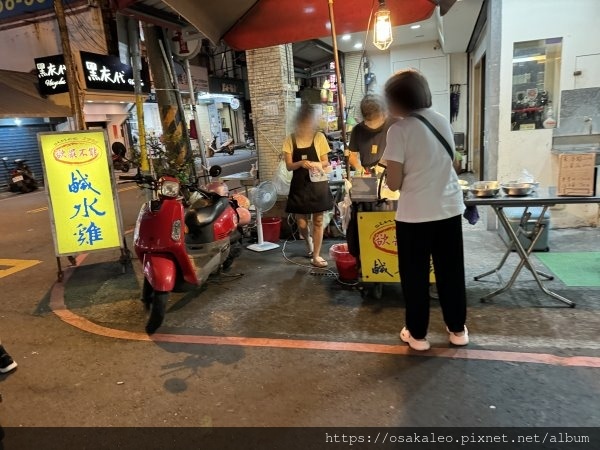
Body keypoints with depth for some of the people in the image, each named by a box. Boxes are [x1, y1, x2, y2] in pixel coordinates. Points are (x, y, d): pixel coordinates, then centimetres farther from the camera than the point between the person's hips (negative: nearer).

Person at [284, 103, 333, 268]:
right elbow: (289, 166, -3)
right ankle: (308, 240, 40)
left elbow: (326, 162, 2)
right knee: (301, 223, 6)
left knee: (318, 221, 4)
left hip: (318, 185, 0)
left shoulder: (319, 137, -2)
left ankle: (316, 256, 16)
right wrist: (301, 163, -23)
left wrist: (317, 164, -20)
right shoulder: (290, 140, -2)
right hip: (299, 185, 1)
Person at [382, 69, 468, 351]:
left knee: (415, 275, 9)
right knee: (451, 271, 17)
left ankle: (417, 334, 22)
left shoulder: (400, 129, -12)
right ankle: (457, 329, 30)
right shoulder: (442, 121, 7)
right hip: (449, 208, 6)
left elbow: (394, 183, -12)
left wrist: (393, 177, 9)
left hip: (415, 214, -6)